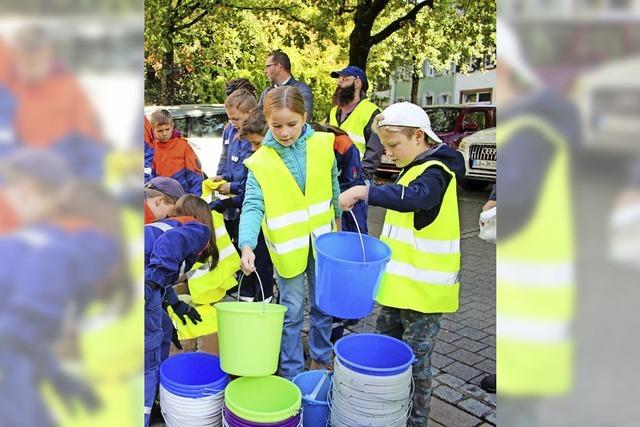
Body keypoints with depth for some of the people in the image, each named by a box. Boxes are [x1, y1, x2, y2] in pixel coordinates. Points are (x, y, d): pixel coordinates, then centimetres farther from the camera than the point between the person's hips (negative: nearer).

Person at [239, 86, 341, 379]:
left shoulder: (322, 146, -7)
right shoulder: (260, 162, -14)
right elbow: (253, 206, -20)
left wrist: (337, 215, 20)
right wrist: (247, 245, -34)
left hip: (321, 240, 3)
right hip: (288, 245, -3)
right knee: (292, 310, 8)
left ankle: (321, 359, 37)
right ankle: (291, 372, 25)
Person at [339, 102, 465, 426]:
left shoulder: (436, 171, -18)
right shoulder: (414, 168, 12)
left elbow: (414, 197, -42)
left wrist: (364, 191, -46)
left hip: (423, 289, -10)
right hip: (399, 282, 10)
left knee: (414, 362, 5)